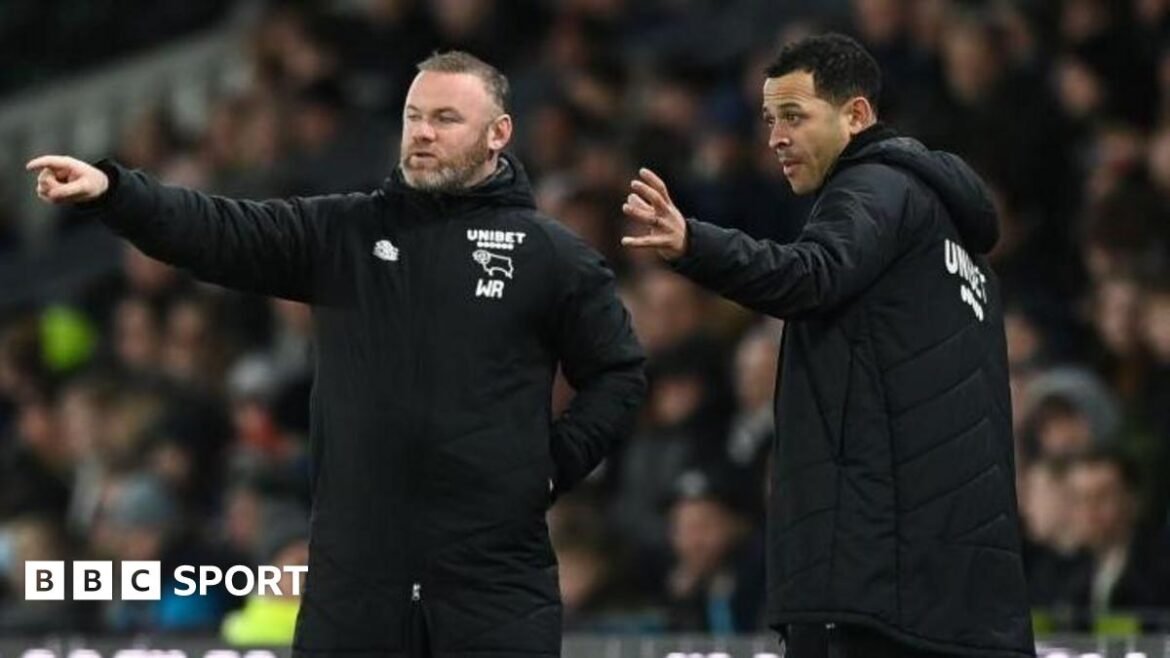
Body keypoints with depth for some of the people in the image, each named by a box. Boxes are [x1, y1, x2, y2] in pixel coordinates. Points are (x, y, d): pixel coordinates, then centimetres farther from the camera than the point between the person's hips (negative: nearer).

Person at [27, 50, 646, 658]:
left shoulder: (552, 256, 3)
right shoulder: (342, 233, 8)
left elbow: (619, 374, 10)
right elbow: (219, 231, -3)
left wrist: (552, 465, -1)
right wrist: (110, 189, -17)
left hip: (497, 582, -2)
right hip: (355, 575, 2)